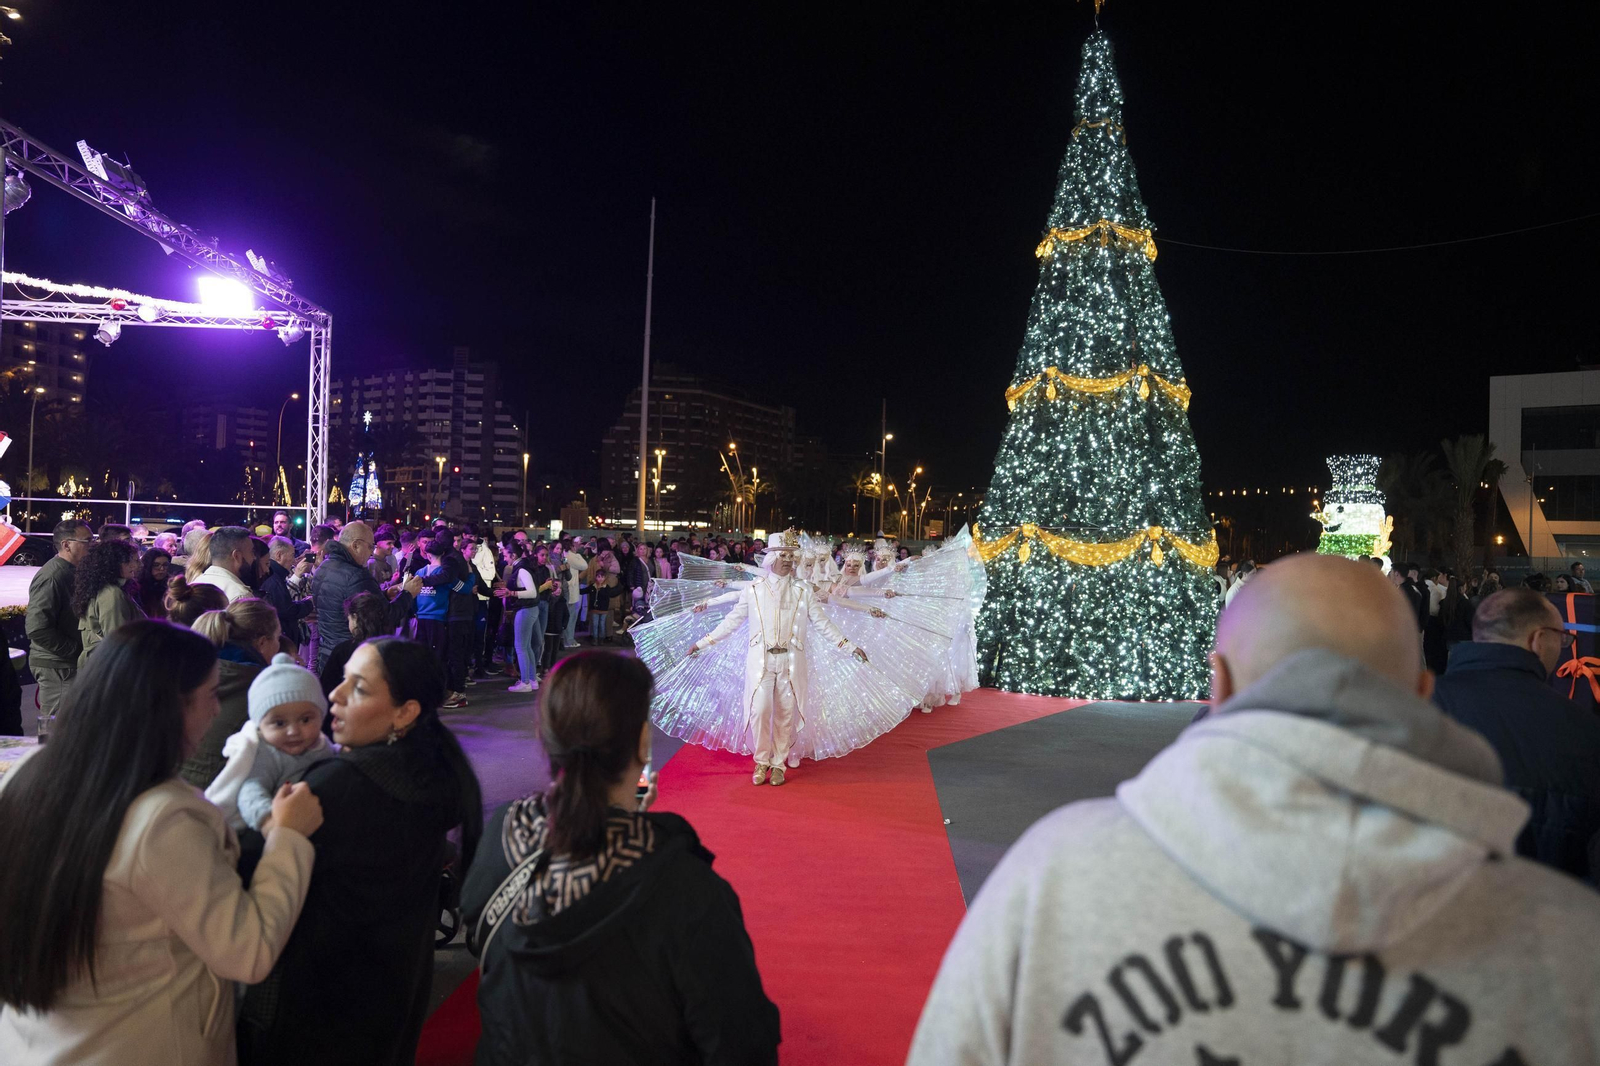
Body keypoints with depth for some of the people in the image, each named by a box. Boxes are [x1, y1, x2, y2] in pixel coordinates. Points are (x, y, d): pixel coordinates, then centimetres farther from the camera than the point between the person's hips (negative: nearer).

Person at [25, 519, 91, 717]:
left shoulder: (72, 573, 12)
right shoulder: (52, 576, -18)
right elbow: (37, 629, -25)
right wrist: (76, 651, -17)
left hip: (69, 664, 9)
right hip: (56, 666, -9)